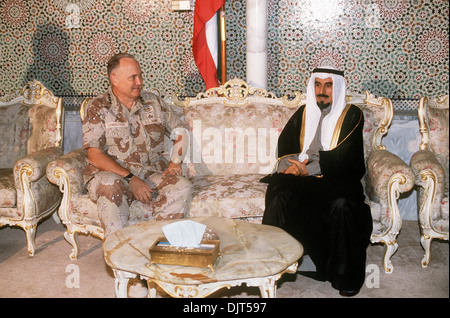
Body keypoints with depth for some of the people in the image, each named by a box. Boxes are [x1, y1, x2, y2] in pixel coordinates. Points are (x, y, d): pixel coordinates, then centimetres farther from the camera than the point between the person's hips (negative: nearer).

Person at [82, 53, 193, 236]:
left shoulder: (154, 103, 13)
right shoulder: (98, 108, 1)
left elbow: (180, 131, 22)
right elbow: (95, 156, -8)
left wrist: (175, 162, 3)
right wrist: (130, 179, -19)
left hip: (152, 174, 3)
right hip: (112, 173, -3)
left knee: (182, 186, -25)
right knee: (110, 186, -37)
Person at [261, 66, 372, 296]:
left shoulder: (352, 115, 2)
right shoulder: (303, 113, 15)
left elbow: (343, 157, -10)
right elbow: (285, 143, 9)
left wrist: (309, 169, -19)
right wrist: (295, 163, -12)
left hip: (338, 178, -3)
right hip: (305, 176, 3)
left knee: (341, 205, -35)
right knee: (281, 197, -27)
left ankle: (346, 275, -18)